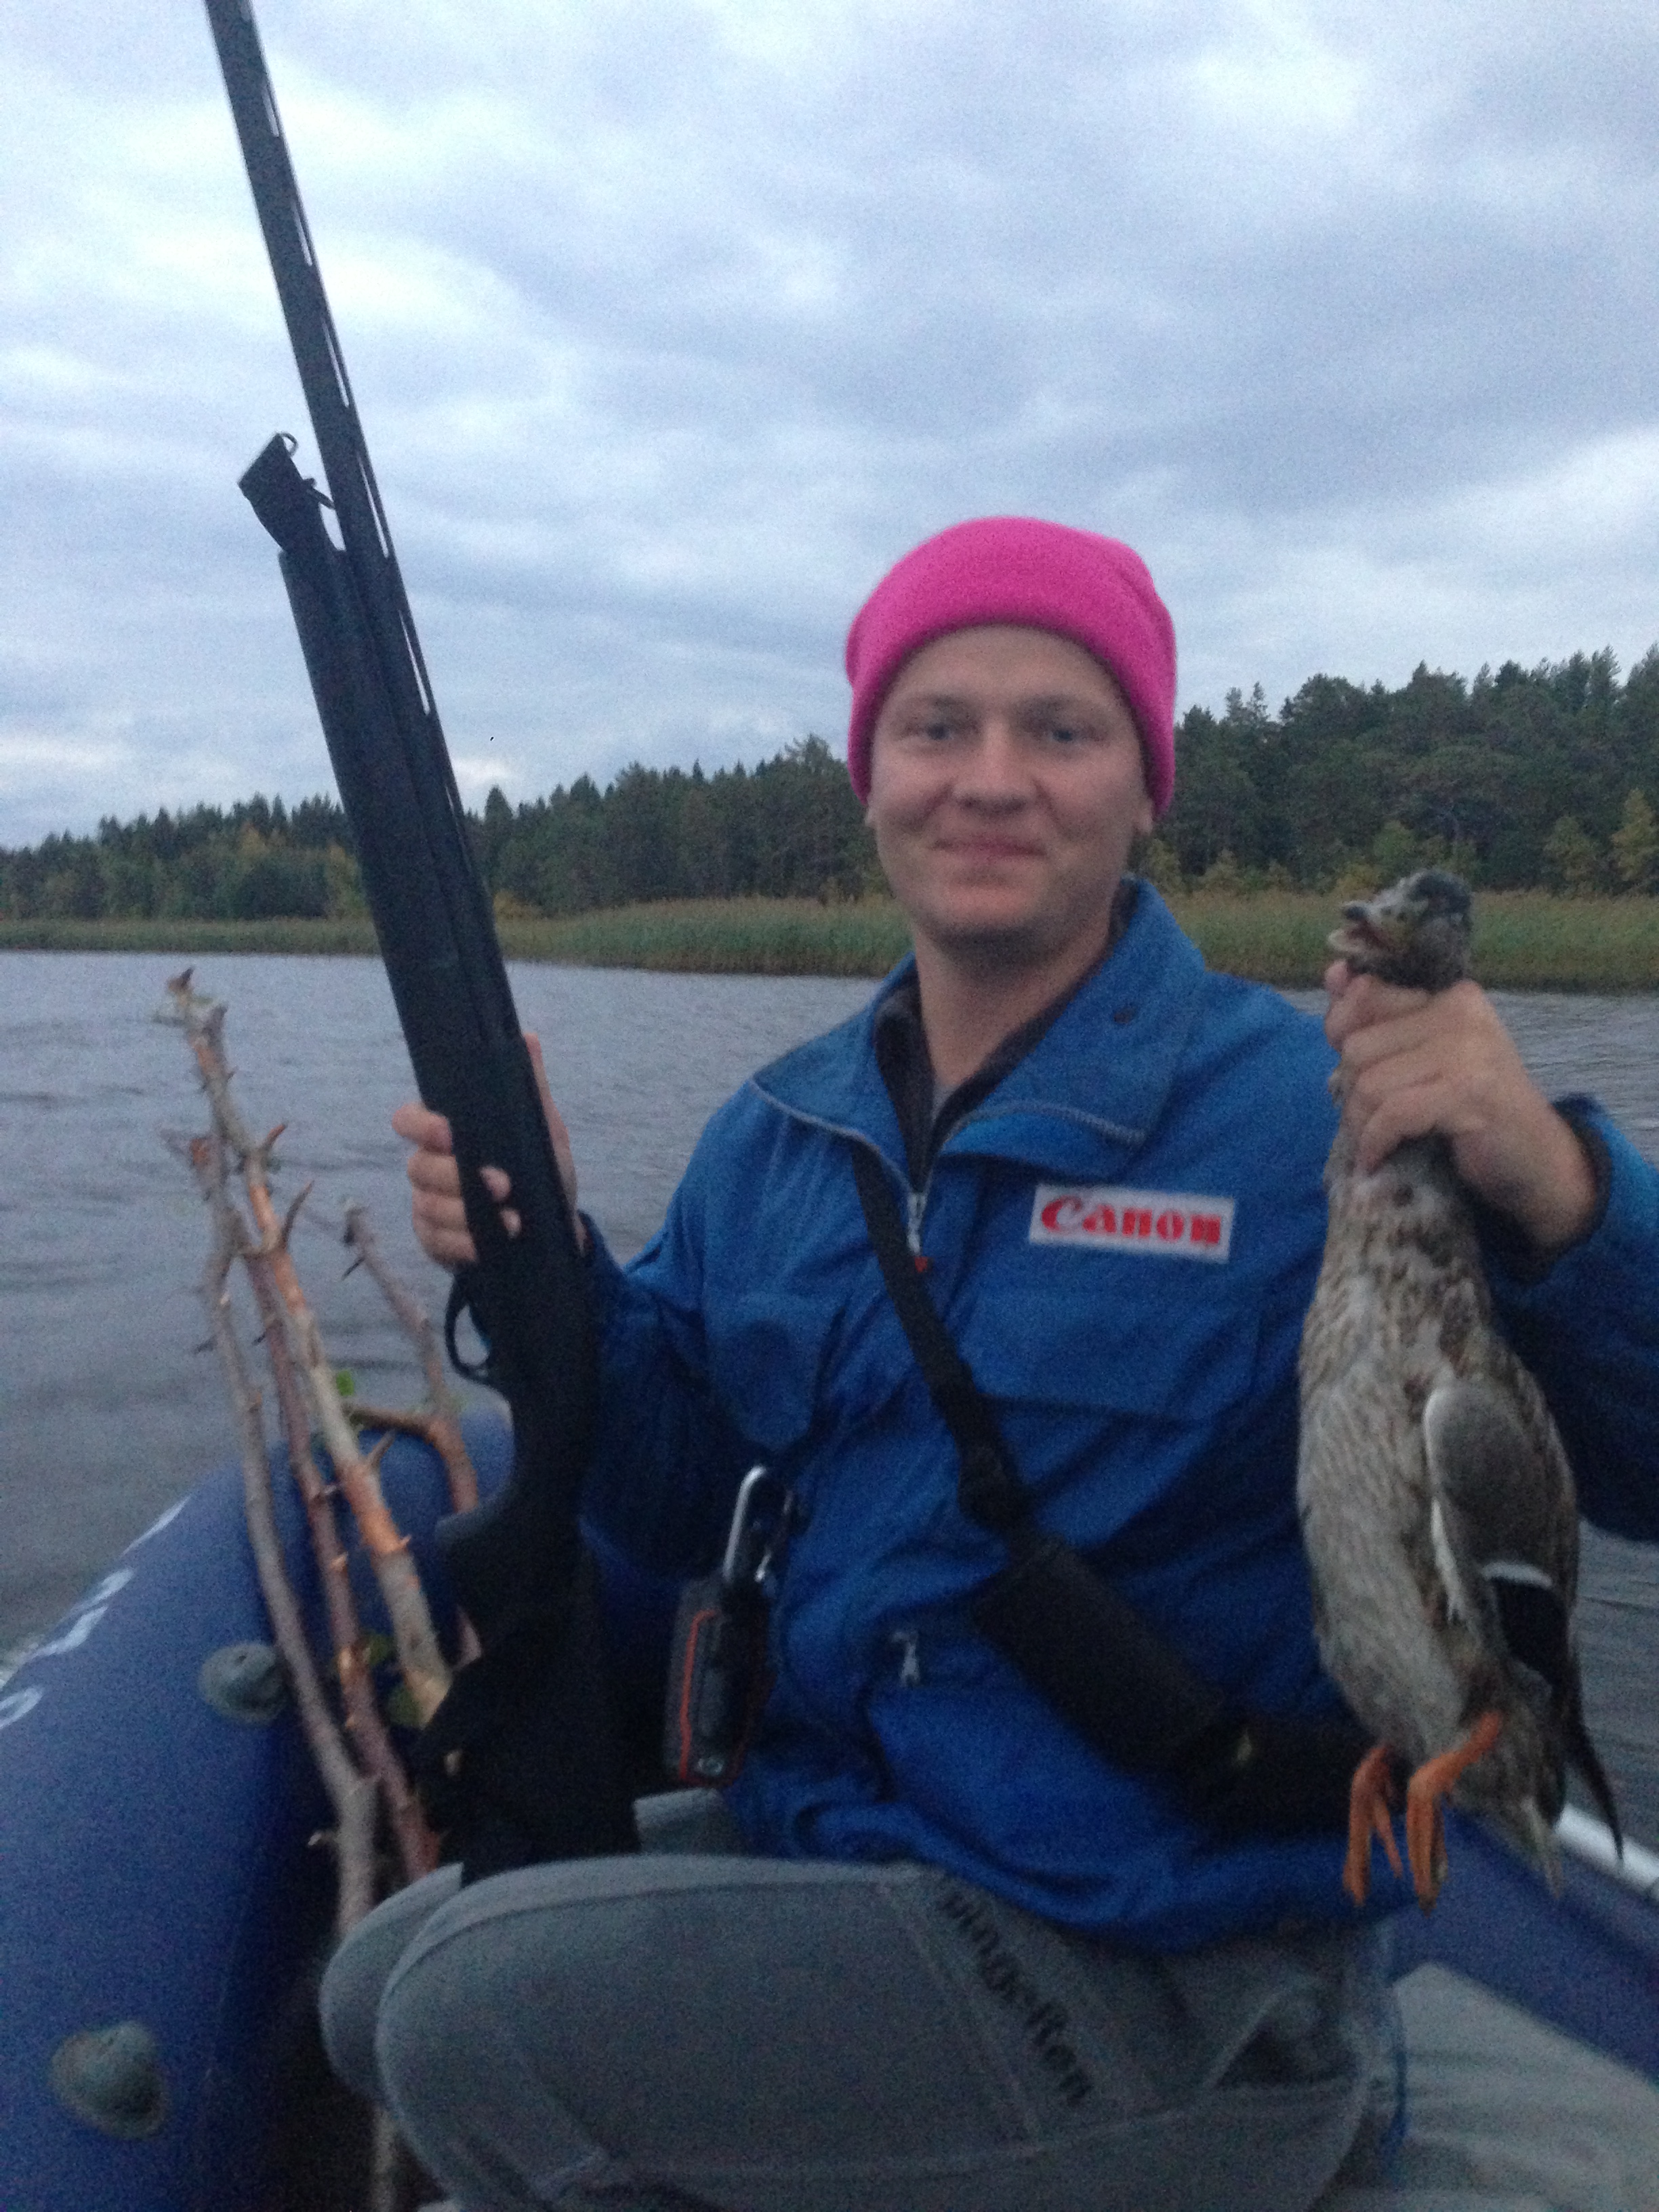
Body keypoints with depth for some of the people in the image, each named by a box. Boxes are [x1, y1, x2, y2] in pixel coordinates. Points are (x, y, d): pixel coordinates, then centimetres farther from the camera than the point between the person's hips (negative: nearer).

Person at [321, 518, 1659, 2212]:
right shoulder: (777, 1137, 2)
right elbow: (682, 1508, 7)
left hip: (1159, 1977, -6)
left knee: (475, 2018, -16)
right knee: (378, 1988, 8)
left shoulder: (1313, 1118, -17)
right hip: (822, 1836, 6)